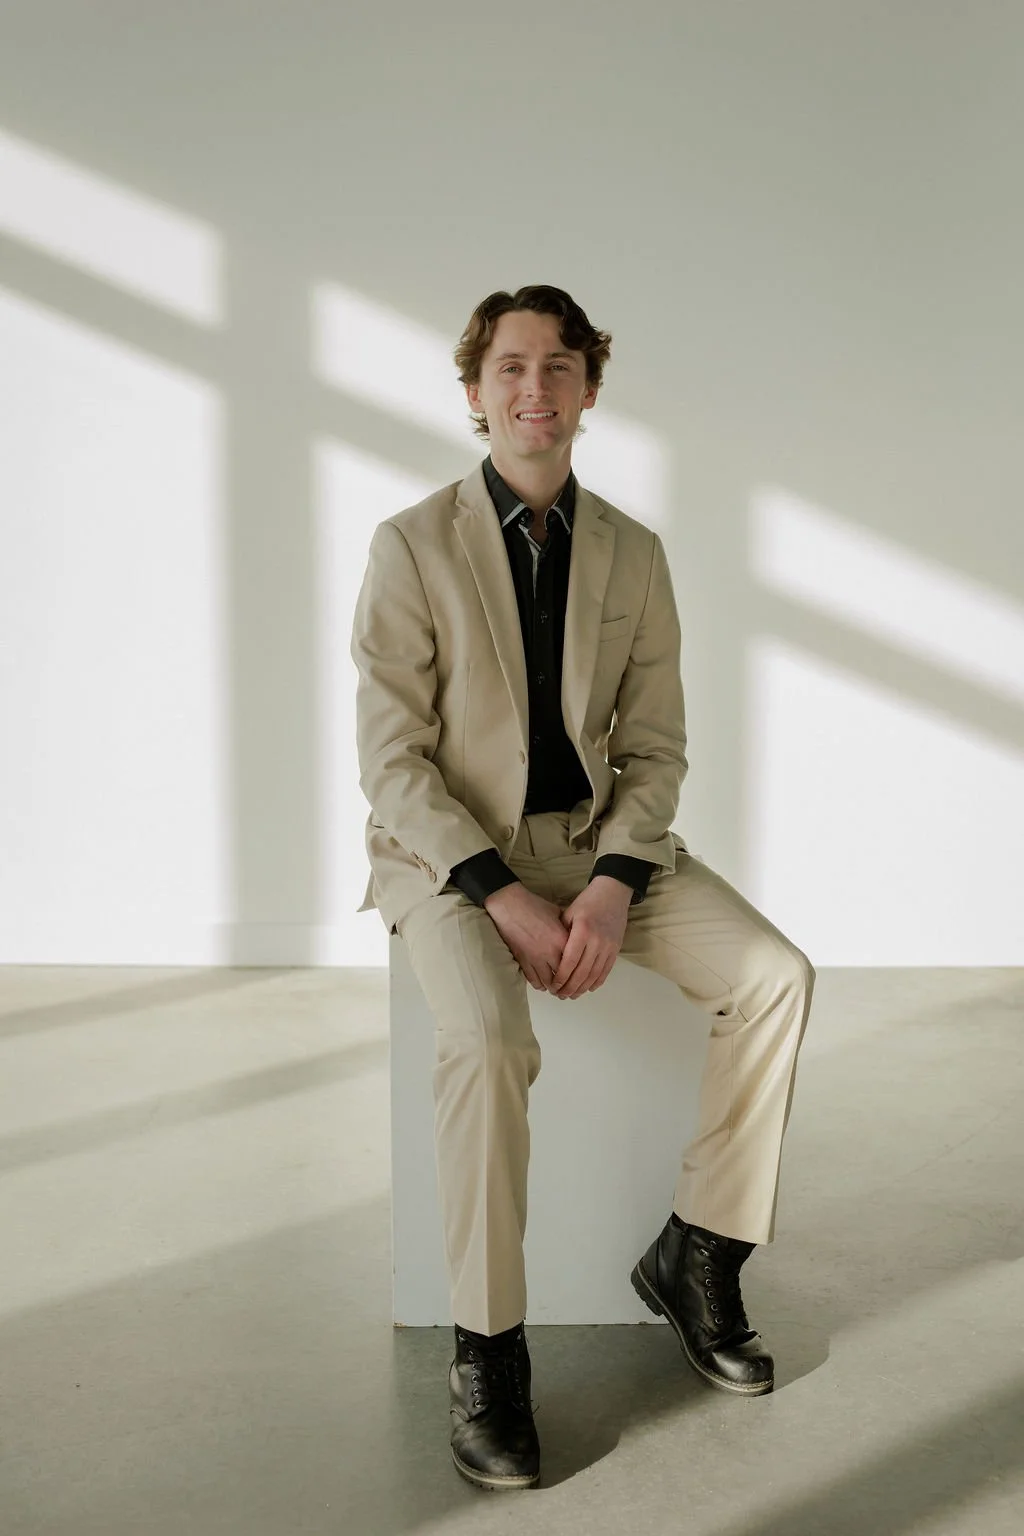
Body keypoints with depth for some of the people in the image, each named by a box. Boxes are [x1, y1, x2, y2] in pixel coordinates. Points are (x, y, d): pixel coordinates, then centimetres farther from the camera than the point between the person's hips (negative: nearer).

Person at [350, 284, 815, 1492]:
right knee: (488, 1040, -32)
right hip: (450, 850, -4)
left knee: (777, 978, -15)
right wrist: (500, 894, -21)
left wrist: (614, 884, -13)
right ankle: (486, 1348, -12)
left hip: (600, 841, 4)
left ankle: (695, 1257, 4)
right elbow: (391, 757, -10)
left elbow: (654, 746, 4)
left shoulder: (634, 555, 6)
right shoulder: (411, 546, -6)